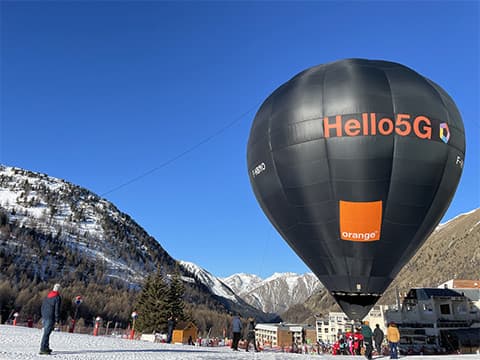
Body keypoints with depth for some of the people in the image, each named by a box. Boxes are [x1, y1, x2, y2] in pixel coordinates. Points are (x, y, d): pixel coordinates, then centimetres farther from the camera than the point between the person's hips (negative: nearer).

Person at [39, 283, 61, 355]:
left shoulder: (47, 296, 13)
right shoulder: (57, 298, -10)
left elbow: (42, 307, 17)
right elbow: (57, 309, -13)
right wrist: (57, 319, -9)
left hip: (44, 317, 8)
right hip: (51, 318, -8)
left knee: (46, 332, 17)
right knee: (47, 333, -8)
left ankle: (46, 347, 25)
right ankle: (43, 349, -10)